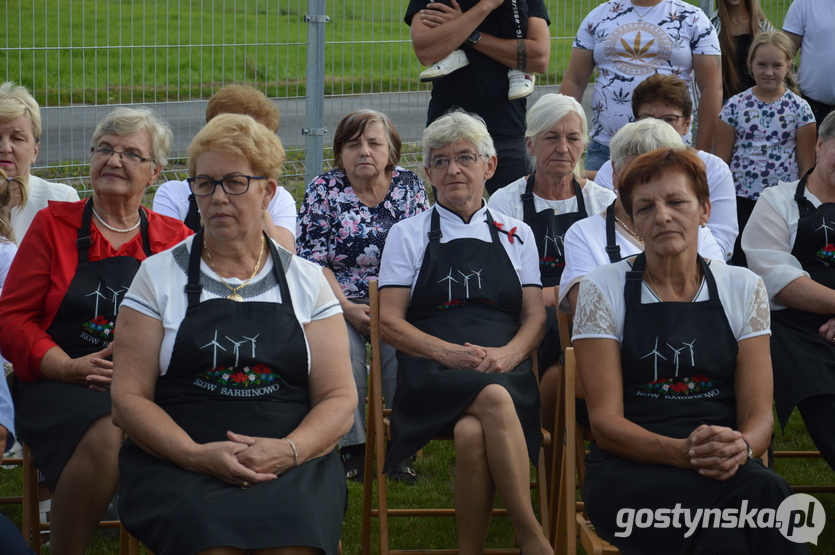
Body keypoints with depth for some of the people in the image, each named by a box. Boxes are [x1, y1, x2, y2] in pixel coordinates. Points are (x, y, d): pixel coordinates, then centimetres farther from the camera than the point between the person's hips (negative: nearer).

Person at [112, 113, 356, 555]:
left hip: (293, 464, 1)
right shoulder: (158, 276, 12)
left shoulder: (307, 282, 15)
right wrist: (199, 455, -14)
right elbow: (128, 397, 4)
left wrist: (287, 451, -13)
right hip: (176, 464, -1)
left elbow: (340, 399, 9)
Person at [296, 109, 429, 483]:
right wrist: (347, 308, -15)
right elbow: (313, 262, -1)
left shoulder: (409, 186, 8)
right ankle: (352, 447, -21)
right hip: (340, 302, -1)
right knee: (343, 345, -32)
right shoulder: (323, 190, 4)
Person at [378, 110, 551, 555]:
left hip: (506, 372, 1)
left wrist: (508, 354, -11)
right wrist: (450, 353, -12)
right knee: (494, 400, -37)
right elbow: (390, 322, 6)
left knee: (472, 432, -37)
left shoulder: (516, 235, 20)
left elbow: (535, 317, 13)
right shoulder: (408, 235, 16)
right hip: (432, 377, -1)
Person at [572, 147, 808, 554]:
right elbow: (605, 421, -3)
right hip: (629, 473, -2)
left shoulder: (744, 288, 11)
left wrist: (740, 447, -20)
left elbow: (758, 415, 6)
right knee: (760, 491, -34)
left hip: (729, 470, 2)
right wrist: (684, 452, -22)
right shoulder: (602, 289, 4)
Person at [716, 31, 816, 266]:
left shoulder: (799, 108, -1)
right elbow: (721, 160, 5)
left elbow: (806, 165, 2)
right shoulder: (735, 106, 2)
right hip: (741, 201, 1)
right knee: (739, 262, 4)